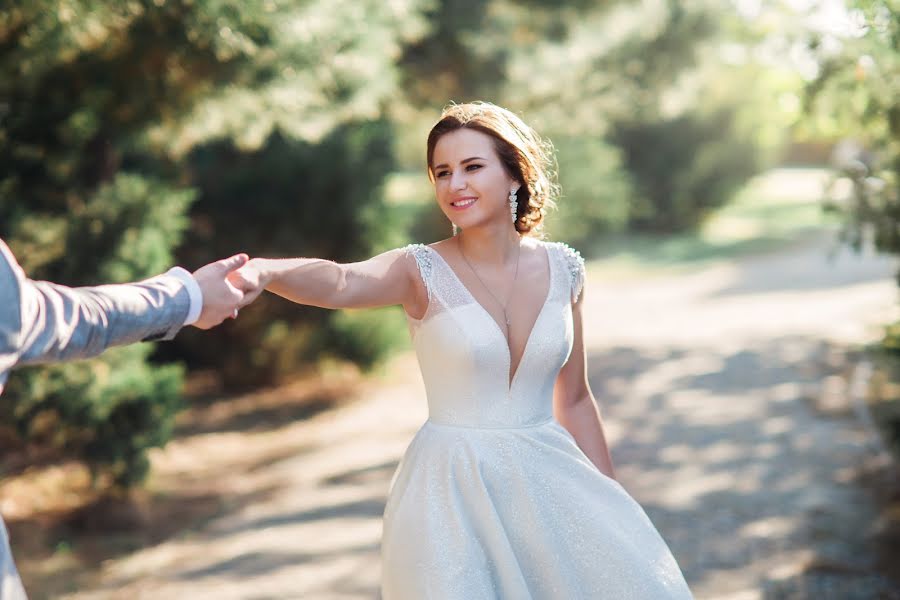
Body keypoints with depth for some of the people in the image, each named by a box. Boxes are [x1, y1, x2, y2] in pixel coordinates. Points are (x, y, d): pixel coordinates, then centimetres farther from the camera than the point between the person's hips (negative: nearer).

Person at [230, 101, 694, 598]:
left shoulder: (562, 269, 1)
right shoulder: (422, 272, -9)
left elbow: (574, 400, 10)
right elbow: (337, 282, -31)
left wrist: (610, 499, 13)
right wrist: (260, 271, -52)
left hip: (547, 480, 3)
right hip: (453, 490, -3)